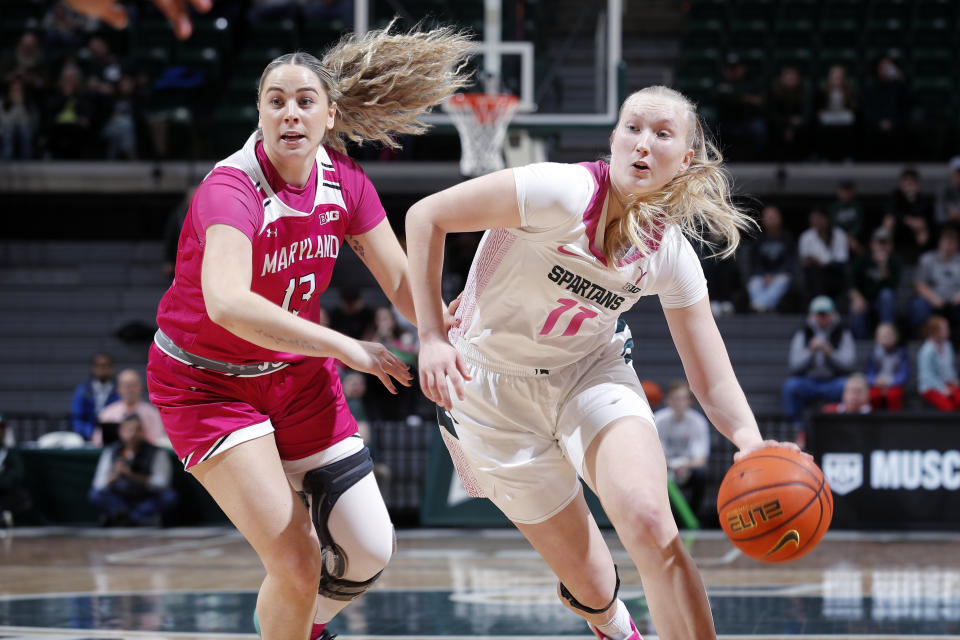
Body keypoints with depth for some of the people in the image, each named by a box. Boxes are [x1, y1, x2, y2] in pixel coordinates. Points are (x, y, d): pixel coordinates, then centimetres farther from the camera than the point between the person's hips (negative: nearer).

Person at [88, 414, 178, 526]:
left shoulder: (157, 454, -5)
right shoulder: (110, 452, 1)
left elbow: (162, 484, -15)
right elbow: (99, 485, -5)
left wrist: (132, 475, -25)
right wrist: (115, 475, -26)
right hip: (120, 502, 1)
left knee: (170, 496, -29)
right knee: (94, 495, -24)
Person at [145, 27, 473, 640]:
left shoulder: (345, 180, -8)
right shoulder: (230, 190, -28)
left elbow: (402, 280, -4)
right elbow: (227, 303, -45)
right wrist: (346, 348, -45)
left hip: (297, 371, 6)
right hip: (208, 383, -6)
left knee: (368, 550, 2)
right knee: (296, 562, -18)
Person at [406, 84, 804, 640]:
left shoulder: (671, 255, -11)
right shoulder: (563, 194, -26)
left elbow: (713, 381, -9)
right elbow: (426, 216, -20)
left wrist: (751, 442, -30)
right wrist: (432, 337, -24)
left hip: (592, 374, 3)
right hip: (494, 386, -3)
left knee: (650, 524, -27)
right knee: (591, 586, 1)